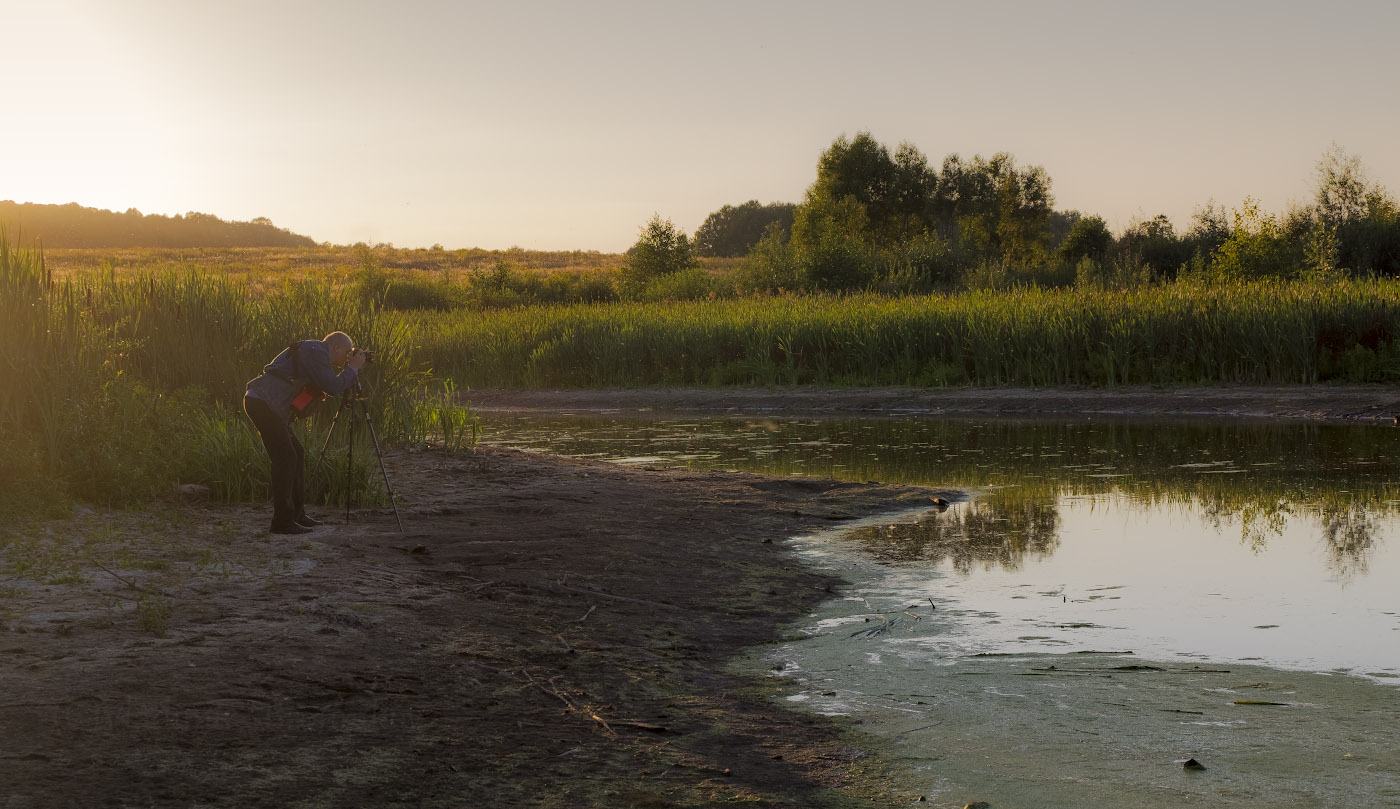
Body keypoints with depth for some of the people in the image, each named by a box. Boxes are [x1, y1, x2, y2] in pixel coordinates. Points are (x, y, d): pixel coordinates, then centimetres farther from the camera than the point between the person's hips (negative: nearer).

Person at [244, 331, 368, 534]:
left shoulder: (313, 352, 21)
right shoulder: (316, 352, -11)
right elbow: (333, 387, -16)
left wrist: (350, 369, 13)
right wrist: (353, 368, -3)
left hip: (266, 404, 11)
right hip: (263, 403, -11)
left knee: (297, 455, 13)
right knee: (285, 458, -9)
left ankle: (297, 513, 20)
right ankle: (282, 521, -7)